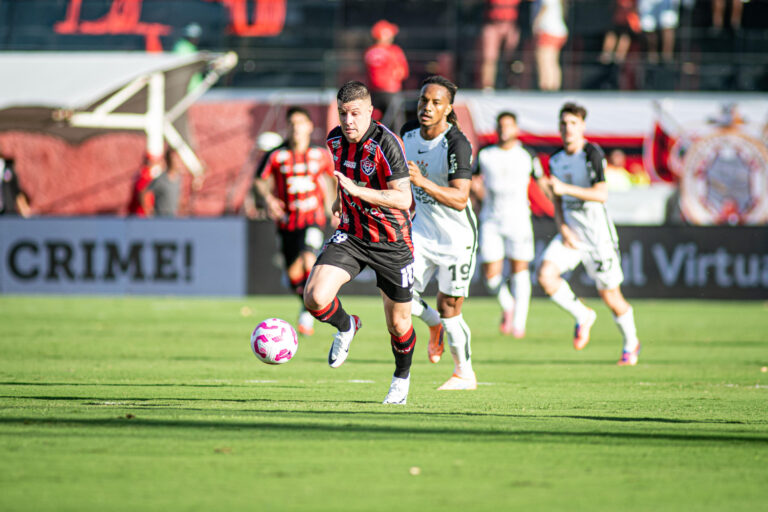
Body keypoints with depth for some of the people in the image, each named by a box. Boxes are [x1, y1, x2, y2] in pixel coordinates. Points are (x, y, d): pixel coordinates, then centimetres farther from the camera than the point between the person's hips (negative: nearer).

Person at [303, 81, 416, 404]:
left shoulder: (386, 144, -23)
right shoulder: (336, 140, -2)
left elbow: (404, 198, -29)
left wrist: (356, 190, -36)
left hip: (392, 243, -4)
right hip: (350, 235, 4)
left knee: (398, 322, 7)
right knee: (315, 297, -18)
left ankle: (402, 376, 38)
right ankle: (346, 327, 16)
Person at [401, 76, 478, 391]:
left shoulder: (458, 145, -24)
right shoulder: (409, 132, -3)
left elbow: (460, 199, -34)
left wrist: (423, 182, -46)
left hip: (456, 236, -6)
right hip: (421, 231, 6)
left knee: (449, 310, -2)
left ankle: (465, 373, 20)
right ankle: (434, 325, 26)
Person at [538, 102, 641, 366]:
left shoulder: (593, 153, -13)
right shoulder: (556, 160, 7)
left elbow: (602, 194, -22)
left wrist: (566, 188, -30)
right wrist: (563, 228, -2)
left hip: (597, 232, -5)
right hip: (570, 232, 5)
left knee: (610, 296, 2)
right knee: (546, 275, -18)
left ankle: (631, 343, 28)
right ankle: (582, 316, 5)